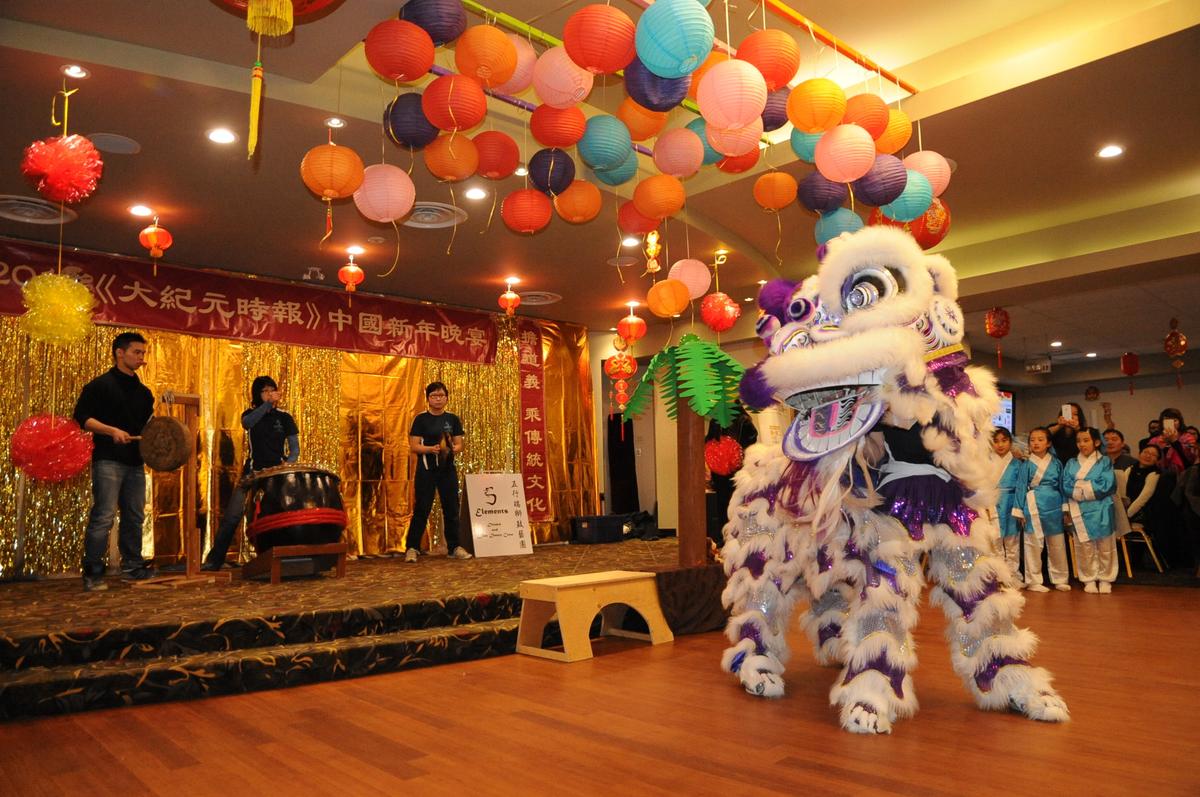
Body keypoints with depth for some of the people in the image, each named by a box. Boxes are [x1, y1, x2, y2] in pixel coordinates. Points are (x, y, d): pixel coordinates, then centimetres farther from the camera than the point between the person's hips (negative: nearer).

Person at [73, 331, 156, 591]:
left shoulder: (143, 392, 17)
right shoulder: (101, 385, -2)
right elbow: (82, 417, -9)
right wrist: (112, 431, -21)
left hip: (136, 462, 7)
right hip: (108, 460, -7)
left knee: (135, 516, 11)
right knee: (103, 516, -9)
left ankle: (132, 565, 21)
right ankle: (93, 573, -2)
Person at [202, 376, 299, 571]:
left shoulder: (284, 418, 6)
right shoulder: (251, 414, 8)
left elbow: (294, 449, 3)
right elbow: (246, 423, -19)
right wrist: (268, 404, -31)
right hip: (252, 473, 1)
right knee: (231, 517, -6)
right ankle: (214, 560, 0)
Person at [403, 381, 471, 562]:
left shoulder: (453, 419, 7)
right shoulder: (421, 419, -1)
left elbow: (459, 445, 5)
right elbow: (413, 446, -6)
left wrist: (453, 449, -17)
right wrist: (430, 449, -23)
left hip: (447, 468, 3)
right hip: (426, 469, -3)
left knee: (451, 508, 5)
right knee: (421, 509, -3)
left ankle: (454, 547, 15)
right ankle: (412, 548, 5)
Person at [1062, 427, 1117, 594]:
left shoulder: (1105, 462, 2)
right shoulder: (1071, 464, 9)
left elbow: (1106, 486, -10)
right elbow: (1066, 487, 4)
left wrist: (1078, 485, -7)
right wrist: (1066, 510, -8)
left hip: (1100, 511, -1)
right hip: (1079, 511, 2)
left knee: (1105, 547, 5)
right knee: (1085, 547, 4)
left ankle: (1105, 579, 16)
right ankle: (1089, 579, 14)